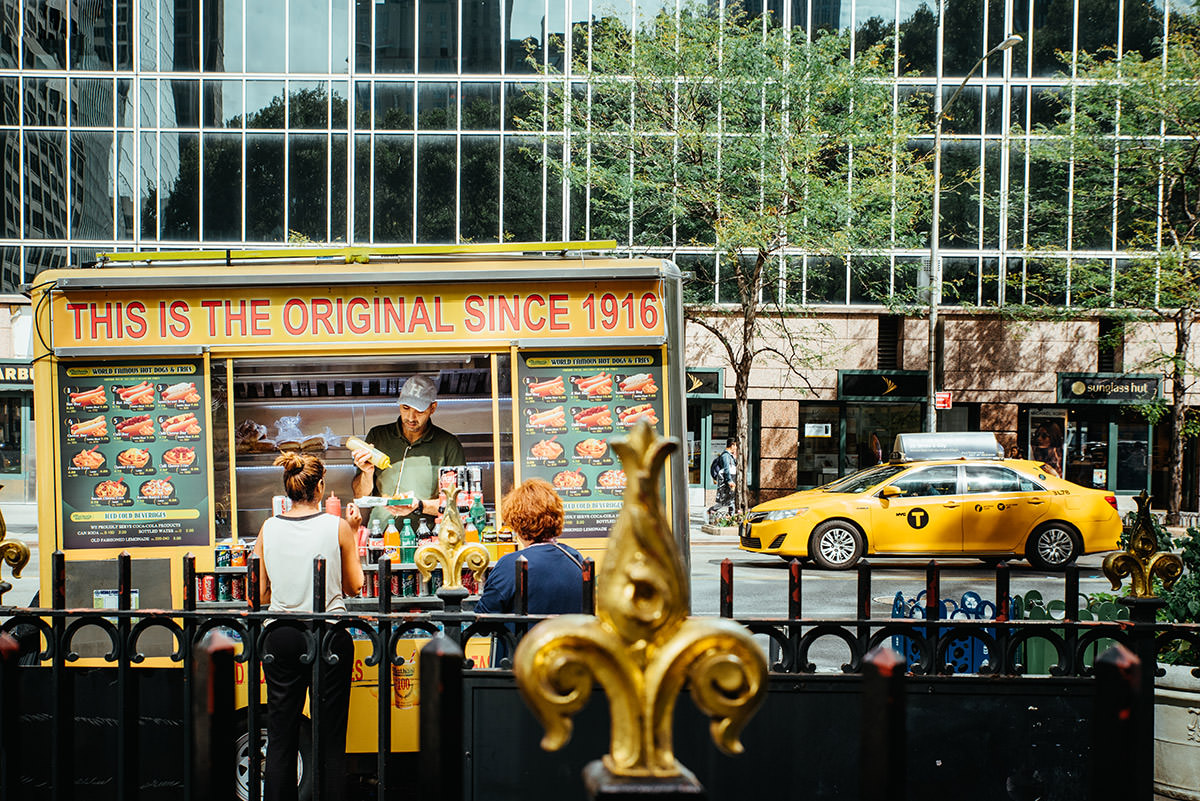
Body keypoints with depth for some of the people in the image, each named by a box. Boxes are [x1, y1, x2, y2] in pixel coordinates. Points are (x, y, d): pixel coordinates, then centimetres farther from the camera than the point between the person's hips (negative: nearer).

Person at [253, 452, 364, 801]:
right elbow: (354, 586, 3)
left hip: (281, 637, 2)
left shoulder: (268, 529, 0)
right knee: (330, 739, 6)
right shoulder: (337, 527, -7)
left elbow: (262, 594, 5)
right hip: (329, 636, -2)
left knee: (280, 737, 11)